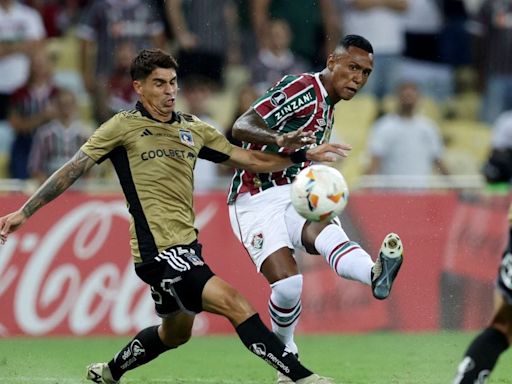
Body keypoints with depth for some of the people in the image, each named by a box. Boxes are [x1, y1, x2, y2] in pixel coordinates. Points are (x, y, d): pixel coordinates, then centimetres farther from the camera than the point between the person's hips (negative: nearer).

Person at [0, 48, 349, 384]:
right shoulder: (124, 126, -3)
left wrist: (304, 155, 8)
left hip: (187, 248, 8)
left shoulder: (193, 129, 13)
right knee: (236, 306, -20)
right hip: (158, 251, -8)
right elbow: (74, 169, -2)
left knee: (175, 333, 23)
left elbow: (249, 159, 17)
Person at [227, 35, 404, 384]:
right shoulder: (302, 89, -11)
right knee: (287, 282, -22)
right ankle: (285, 352, 7)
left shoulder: (327, 107, 18)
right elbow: (242, 127, -22)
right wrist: (279, 139, -40)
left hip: (292, 196, 6)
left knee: (325, 231, -29)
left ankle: (376, 274, -63)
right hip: (256, 200, -6)